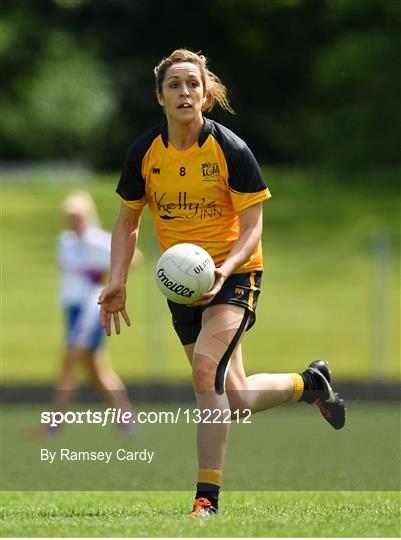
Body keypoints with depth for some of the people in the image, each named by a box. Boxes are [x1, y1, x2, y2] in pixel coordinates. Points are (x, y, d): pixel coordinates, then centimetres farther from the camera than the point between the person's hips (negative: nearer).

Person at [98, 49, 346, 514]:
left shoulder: (230, 149, -14)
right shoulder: (143, 153, -4)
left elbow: (252, 227, -12)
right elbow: (127, 221, 9)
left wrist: (223, 270, -30)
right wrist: (117, 281, -4)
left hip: (234, 274, -5)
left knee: (205, 367, -27)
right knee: (236, 400, 10)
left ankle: (207, 496, -21)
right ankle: (309, 383, 42)